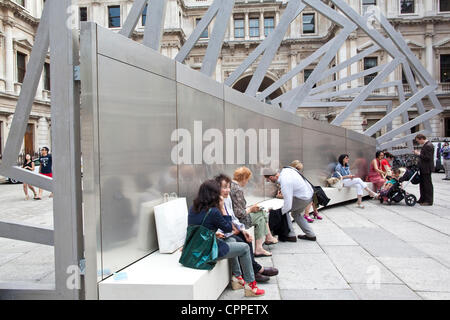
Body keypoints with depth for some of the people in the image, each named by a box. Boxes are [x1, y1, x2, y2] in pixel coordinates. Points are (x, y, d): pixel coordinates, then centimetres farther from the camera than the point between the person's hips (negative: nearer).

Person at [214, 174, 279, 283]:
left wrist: (242, 229, 0)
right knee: (240, 242, -20)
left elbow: (233, 217, 15)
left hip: (230, 231, 9)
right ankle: (258, 269, -5)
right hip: (220, 234, -9)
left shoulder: (227, 198, 7)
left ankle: (252, 271, -3)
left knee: (246, 239, -7)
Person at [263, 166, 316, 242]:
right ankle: (310, 235, 28)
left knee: (285, 211, 0)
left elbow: (288, 206, -29)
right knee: (296, 214, 24)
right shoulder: (285, 170, -5)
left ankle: (291, 235, 6)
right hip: (310, 193, 9)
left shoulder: (285, 184, -30)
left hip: (304, 198, -9)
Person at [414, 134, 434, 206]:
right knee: (422, 184, 17)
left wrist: (419, 154, -18)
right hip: (423, 168, 11)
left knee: (428, 185, -3)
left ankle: (429, 201, 5)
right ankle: (423, 199, 26)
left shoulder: (428, 145, -19)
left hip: (427, 169, -11)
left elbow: (427, 157, -24)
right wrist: (419, 153, 7)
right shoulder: (425, 145, 13)